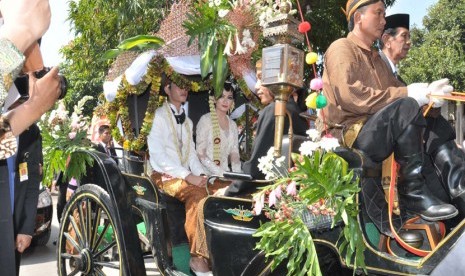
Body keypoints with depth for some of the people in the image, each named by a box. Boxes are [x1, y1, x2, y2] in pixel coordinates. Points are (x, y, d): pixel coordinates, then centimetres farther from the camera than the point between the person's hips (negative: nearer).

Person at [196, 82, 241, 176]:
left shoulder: (233, 124, 13)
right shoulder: (205, 120, -4)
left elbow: (234, 155, 11)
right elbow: (201, 154, -9)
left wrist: (237, 174, -5)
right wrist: (221, 173, -17)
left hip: (226, 176, 4)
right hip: (208, 175, -4)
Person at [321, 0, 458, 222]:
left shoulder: (375, 57, 26)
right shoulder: (341, 48, -2)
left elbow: (395, 90, 16)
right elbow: (350, 96, -20)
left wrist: (427, 93, -4)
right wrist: (407, 93, -18)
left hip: (377, 136, 8)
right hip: (352, 136, -8)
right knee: (406, 107, -27)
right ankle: (413, 193, -24)